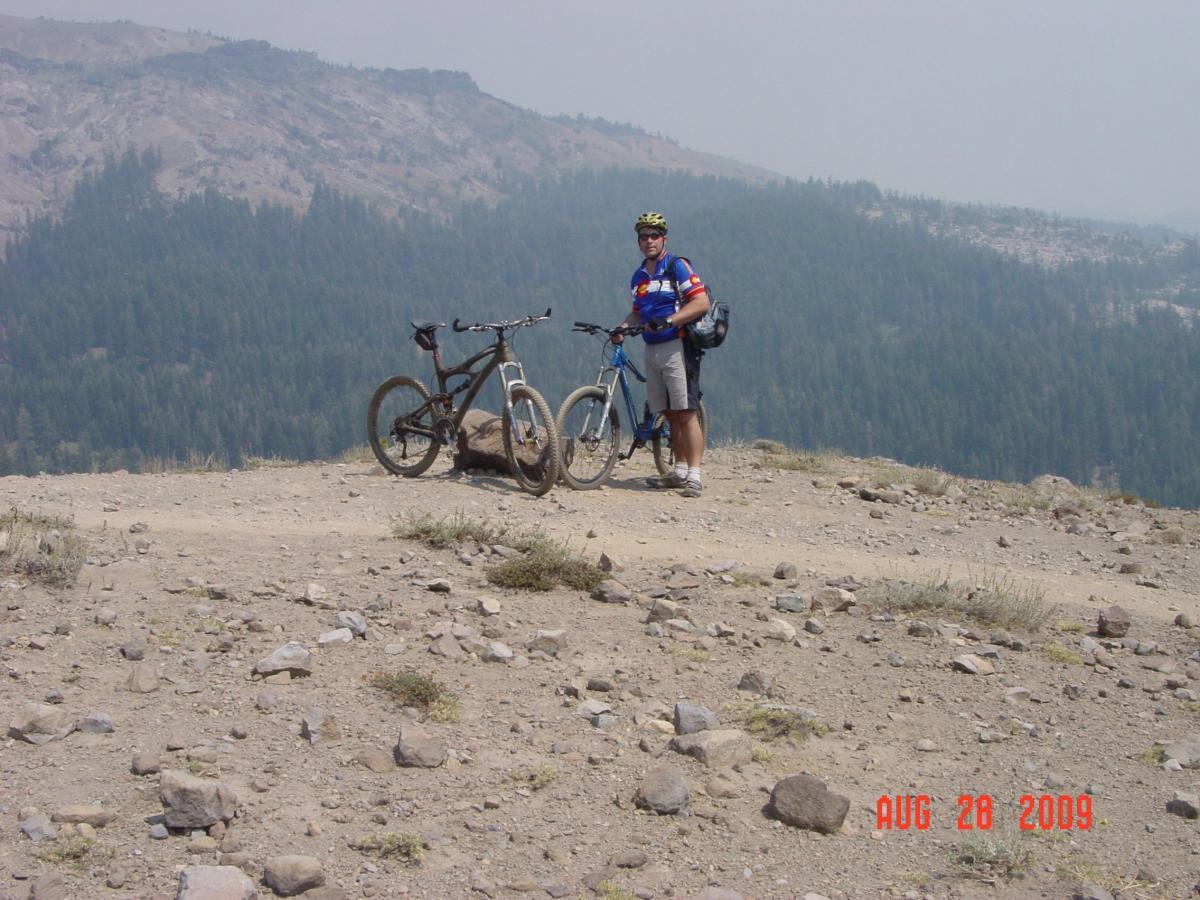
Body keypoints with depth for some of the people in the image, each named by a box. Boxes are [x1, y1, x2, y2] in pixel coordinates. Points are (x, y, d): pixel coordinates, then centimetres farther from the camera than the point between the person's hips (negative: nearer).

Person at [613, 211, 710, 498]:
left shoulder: (678, 267, -5)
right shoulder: (639, 276, 17)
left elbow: (701, 303, -14)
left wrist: (668, 321, -24)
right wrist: (622, 327, 3)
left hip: (677, 347, -7)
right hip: (652, 350, 7)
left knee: (686, 413, -11)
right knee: (670, 415, 9)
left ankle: (694, 477, -14)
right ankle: (679, 472, 14)